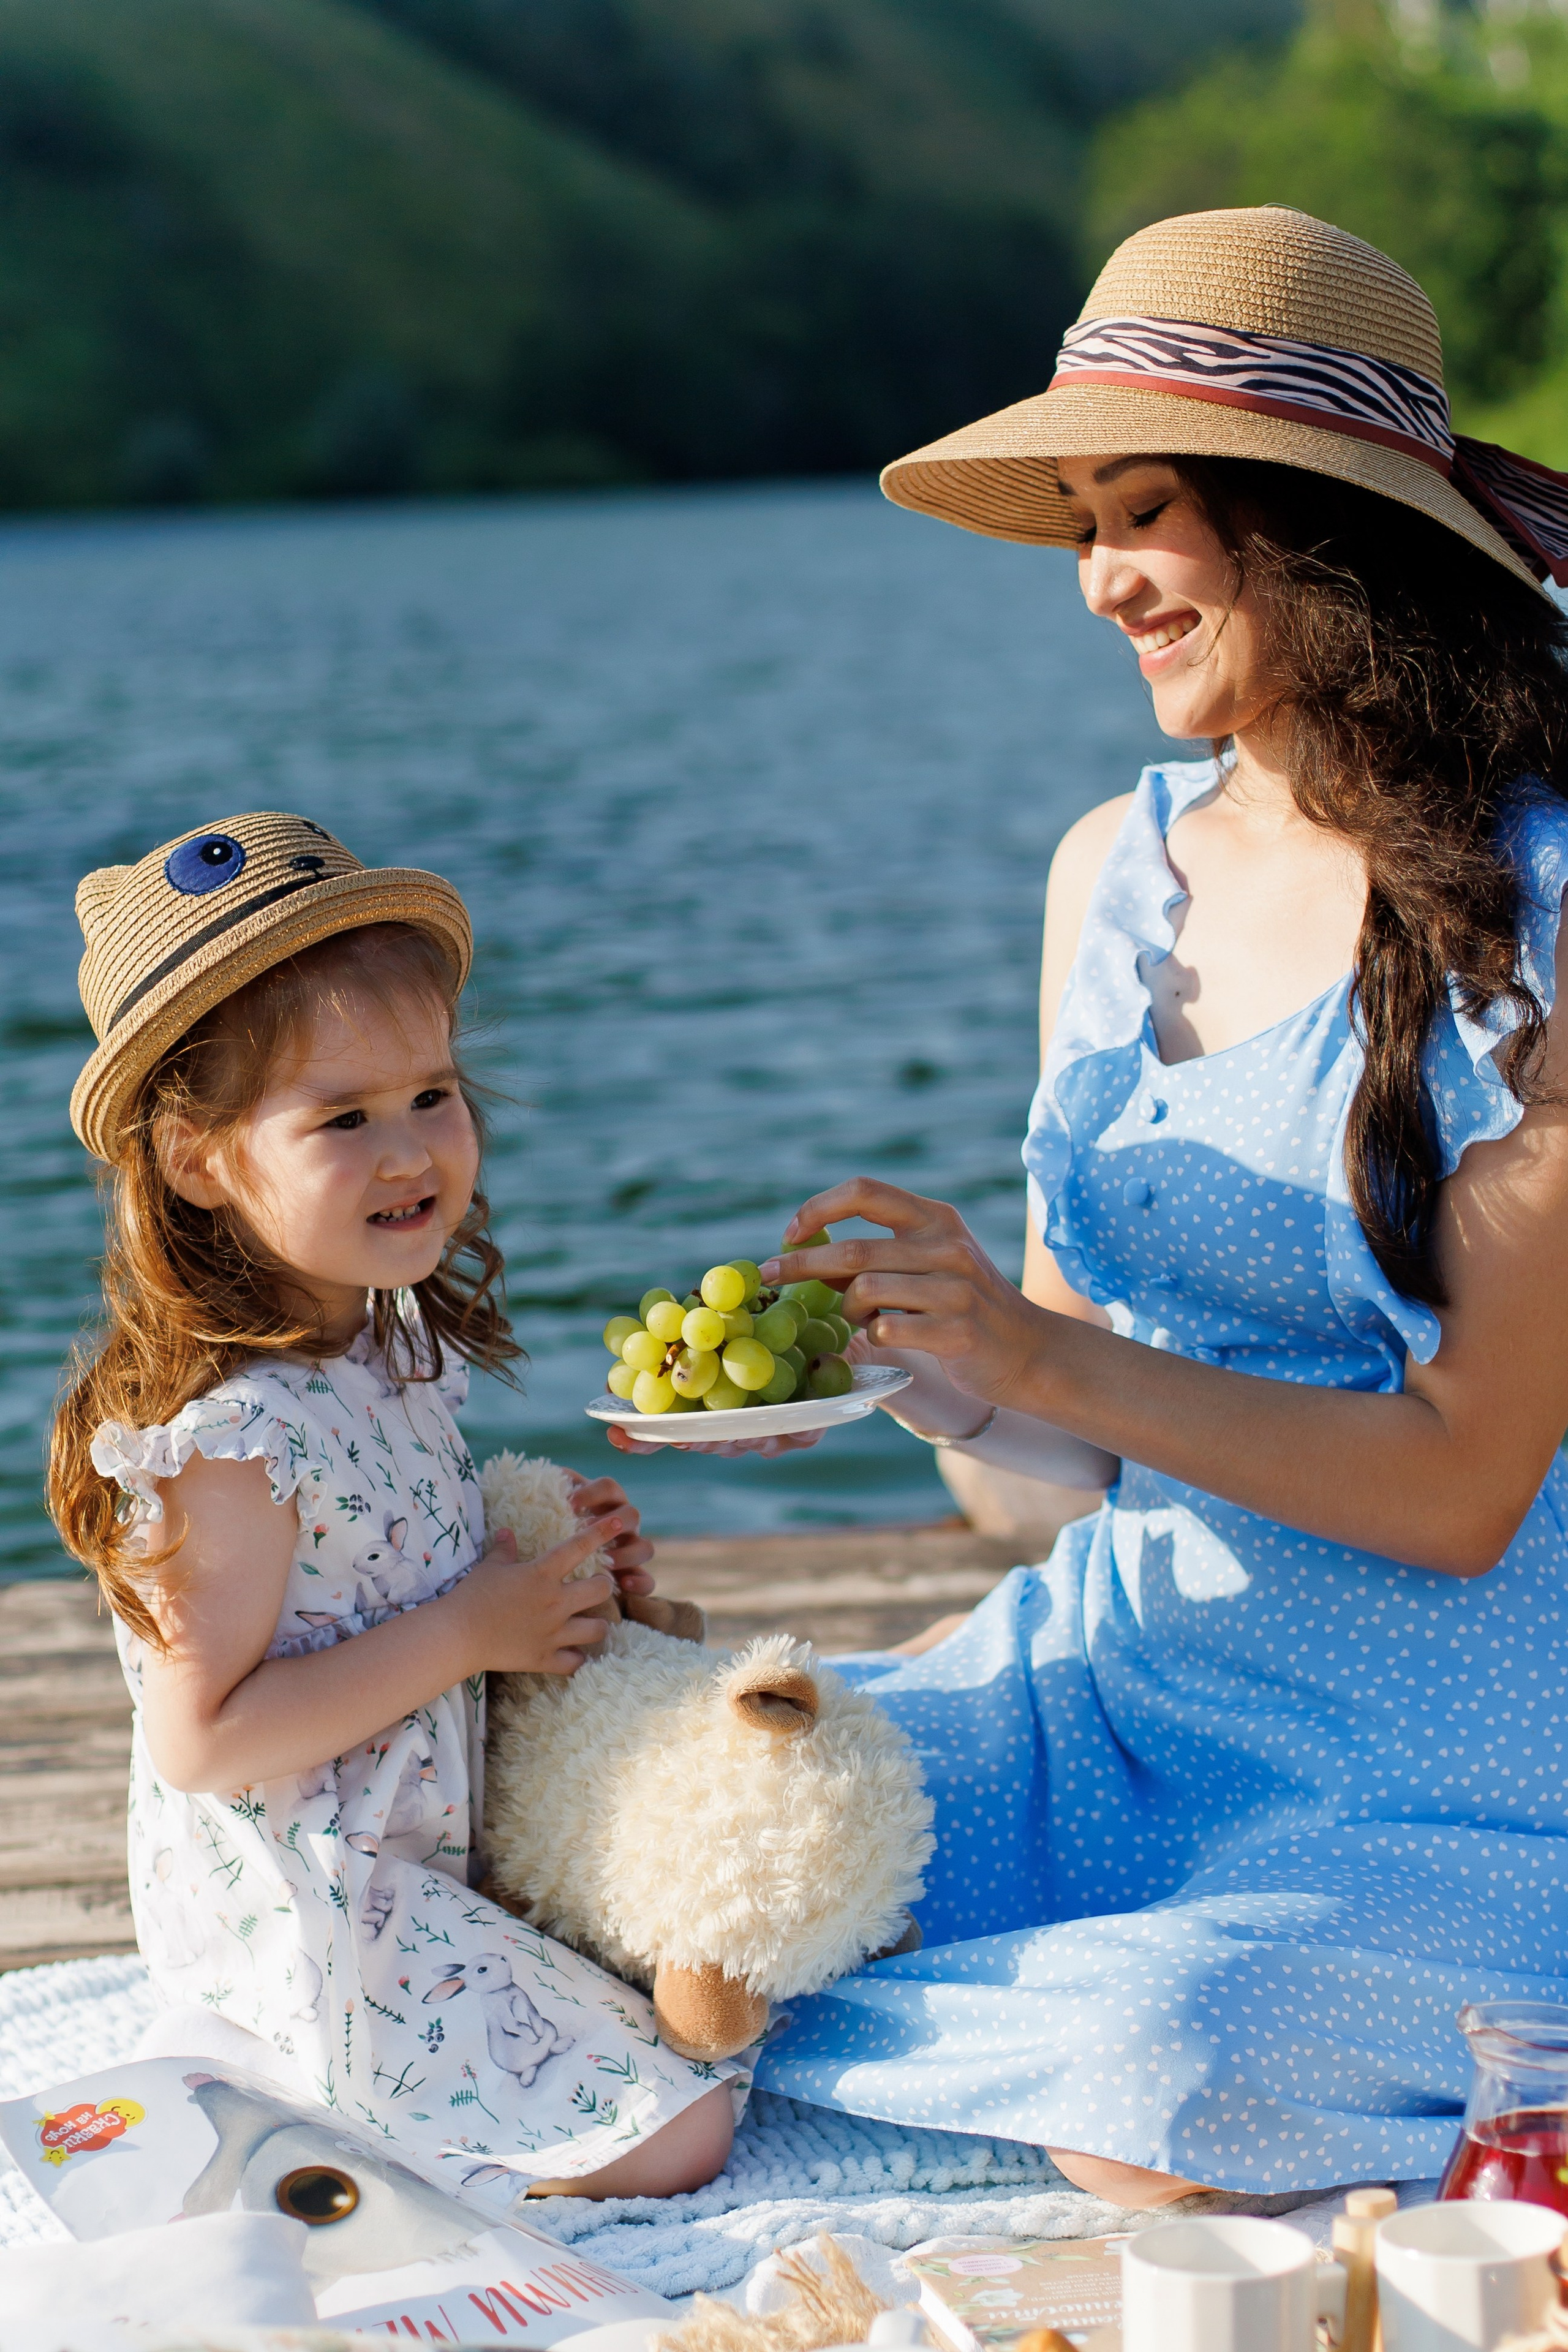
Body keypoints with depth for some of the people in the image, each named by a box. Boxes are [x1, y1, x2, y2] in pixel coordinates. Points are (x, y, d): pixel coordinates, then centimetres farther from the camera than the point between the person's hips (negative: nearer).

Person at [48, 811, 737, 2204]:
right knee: (671, 2136, -10)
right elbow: (203, 1741, -25)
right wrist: (469, 1631, -22)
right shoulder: (229, 1431, -26)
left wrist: (552, 1560, 0)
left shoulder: (397, 1331, 2)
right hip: (308, 1918, -9)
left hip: (426, 1865, 9)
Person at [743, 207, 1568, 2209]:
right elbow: (1087, 1407, 9)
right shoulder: (1117, 871, 4)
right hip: (1123, 1670, 6)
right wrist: (882, 1357, -12)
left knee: (1166, 2107, -30)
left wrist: (1039, 1358, -25)